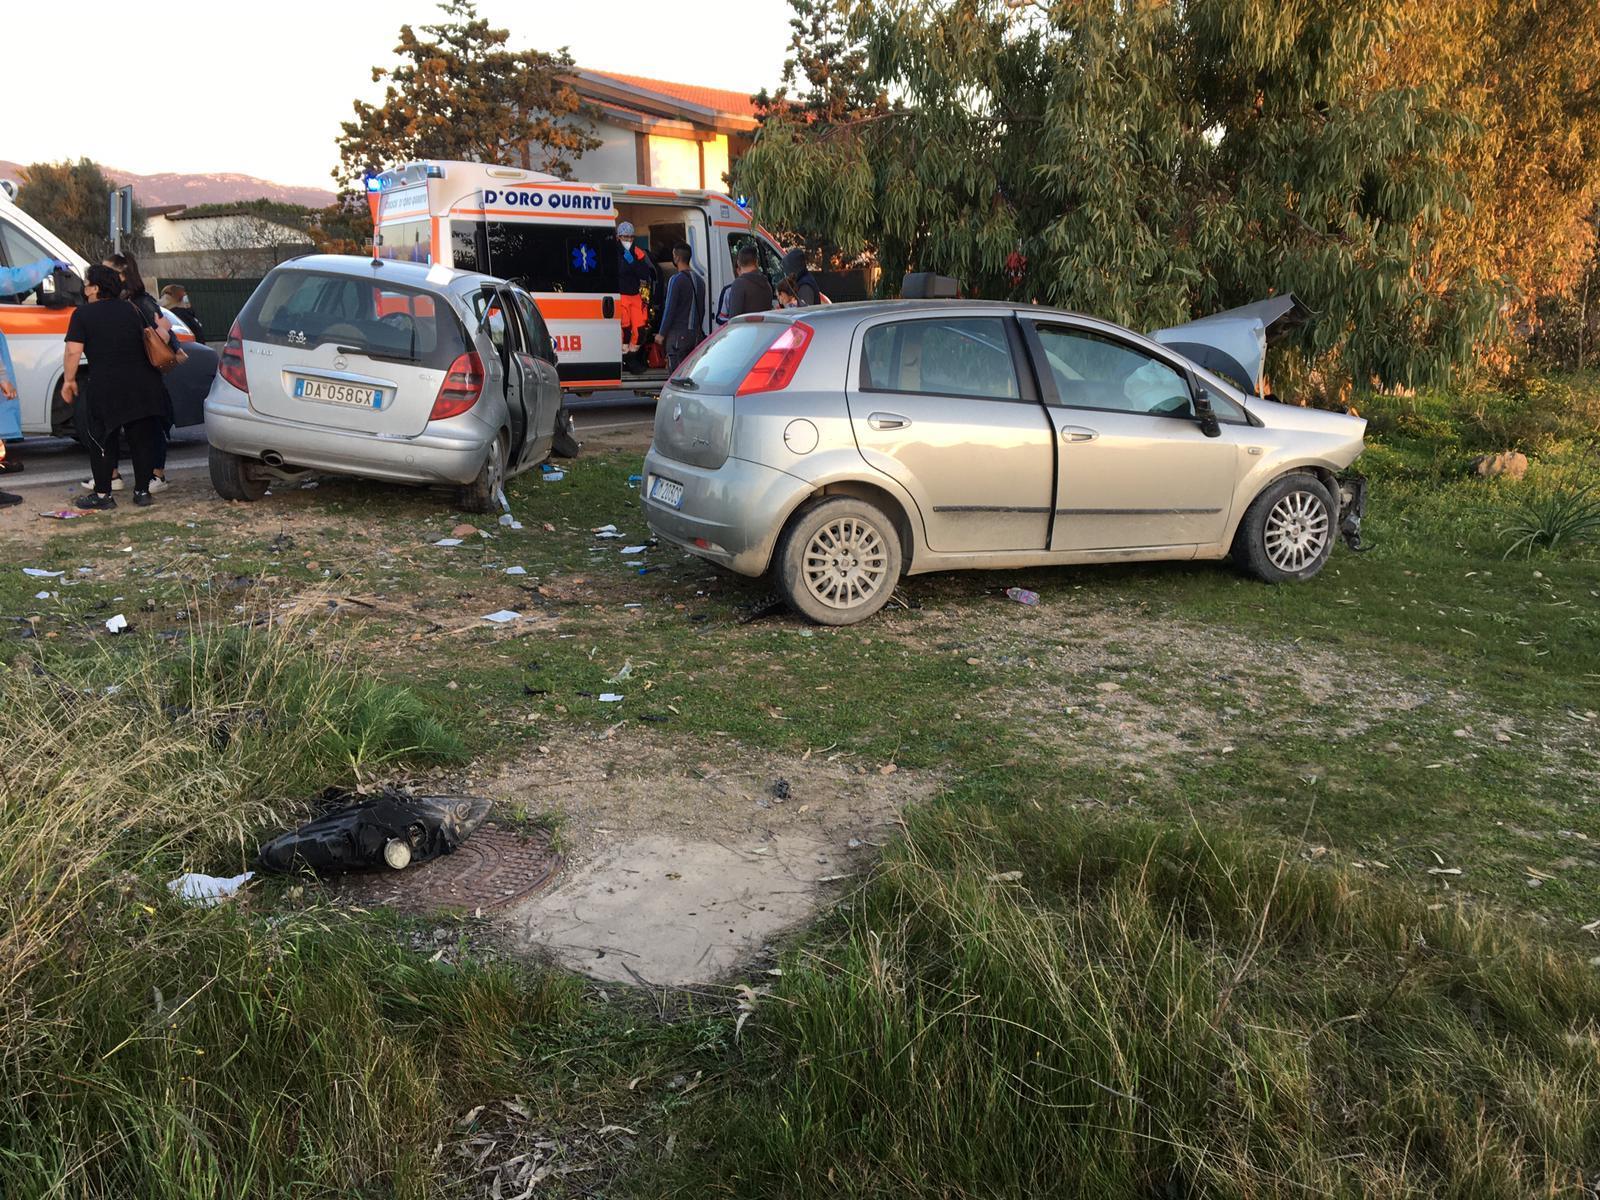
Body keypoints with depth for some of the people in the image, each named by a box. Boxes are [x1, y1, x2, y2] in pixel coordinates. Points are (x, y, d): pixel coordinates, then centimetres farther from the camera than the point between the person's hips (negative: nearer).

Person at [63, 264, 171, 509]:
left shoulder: (82, 314, 0)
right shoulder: (131, 308, 10)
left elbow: (73, 352, -8)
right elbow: (160, 337, 12)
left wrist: (69, 380, 3)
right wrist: (163, 327, 33)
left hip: (106, 386, -3)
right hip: (144, 384, 3)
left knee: (101, 439, 7)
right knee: (143, 439, 11)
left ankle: (103, 495, 8)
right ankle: (142, 491, 15)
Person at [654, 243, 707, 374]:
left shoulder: (676, 279, -12)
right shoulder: (699, 280, 12)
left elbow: (670, 309, -13)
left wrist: (662, 334, -8)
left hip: (678, 333, -7)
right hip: (695, 333, 8)